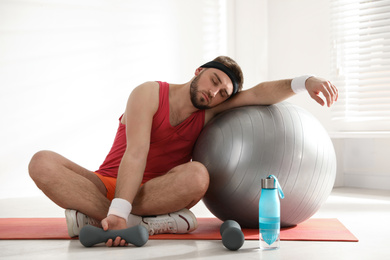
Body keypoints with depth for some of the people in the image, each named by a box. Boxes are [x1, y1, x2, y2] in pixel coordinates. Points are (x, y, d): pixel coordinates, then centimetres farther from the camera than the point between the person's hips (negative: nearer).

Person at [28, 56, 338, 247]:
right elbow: (136, 153, -22)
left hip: (157, 193, 2)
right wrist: (119, 214, -34)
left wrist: (305, 81, -23)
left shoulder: (209, 112, 5)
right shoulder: (149, 93, -8)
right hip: (107, 184, -1)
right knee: (42, 163, -29)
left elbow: (260, 94, -3)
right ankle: (142, 222, -41)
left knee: (197, 175, -33)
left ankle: (92, 213, -30)